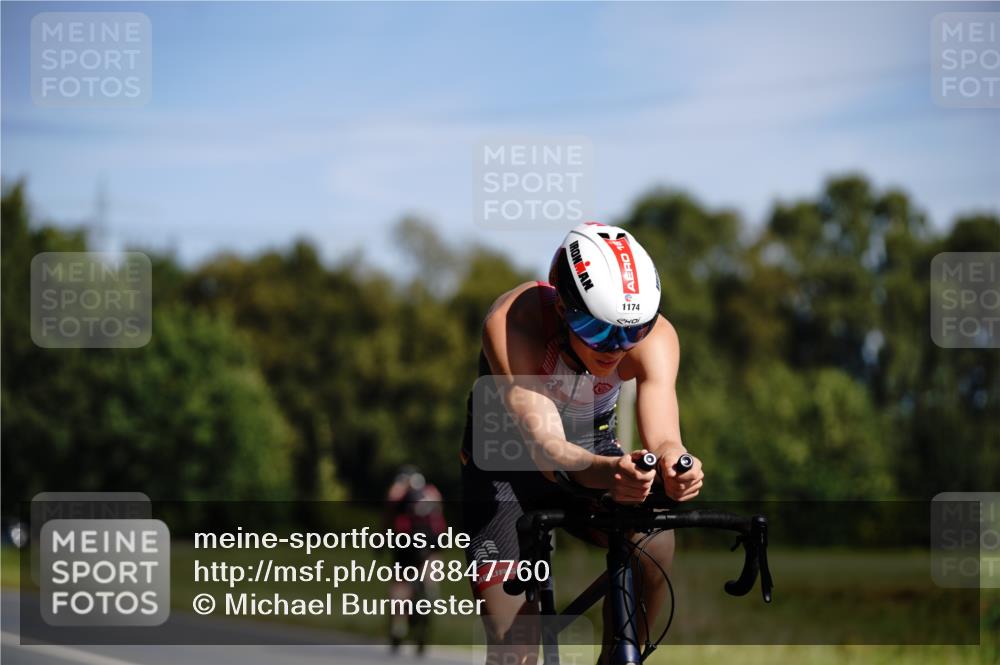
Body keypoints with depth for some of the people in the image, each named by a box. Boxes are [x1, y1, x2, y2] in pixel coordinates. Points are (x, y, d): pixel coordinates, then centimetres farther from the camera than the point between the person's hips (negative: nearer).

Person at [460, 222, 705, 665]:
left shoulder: (654, 335, -27)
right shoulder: (512, 324, -35)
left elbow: (662, 438, -38)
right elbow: (544, 445, -44)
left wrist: (674, 466, -63)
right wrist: (605, 472, -66)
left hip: (593, 446, 2)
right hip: (506, 459, -2)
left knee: (654, 544, -29)